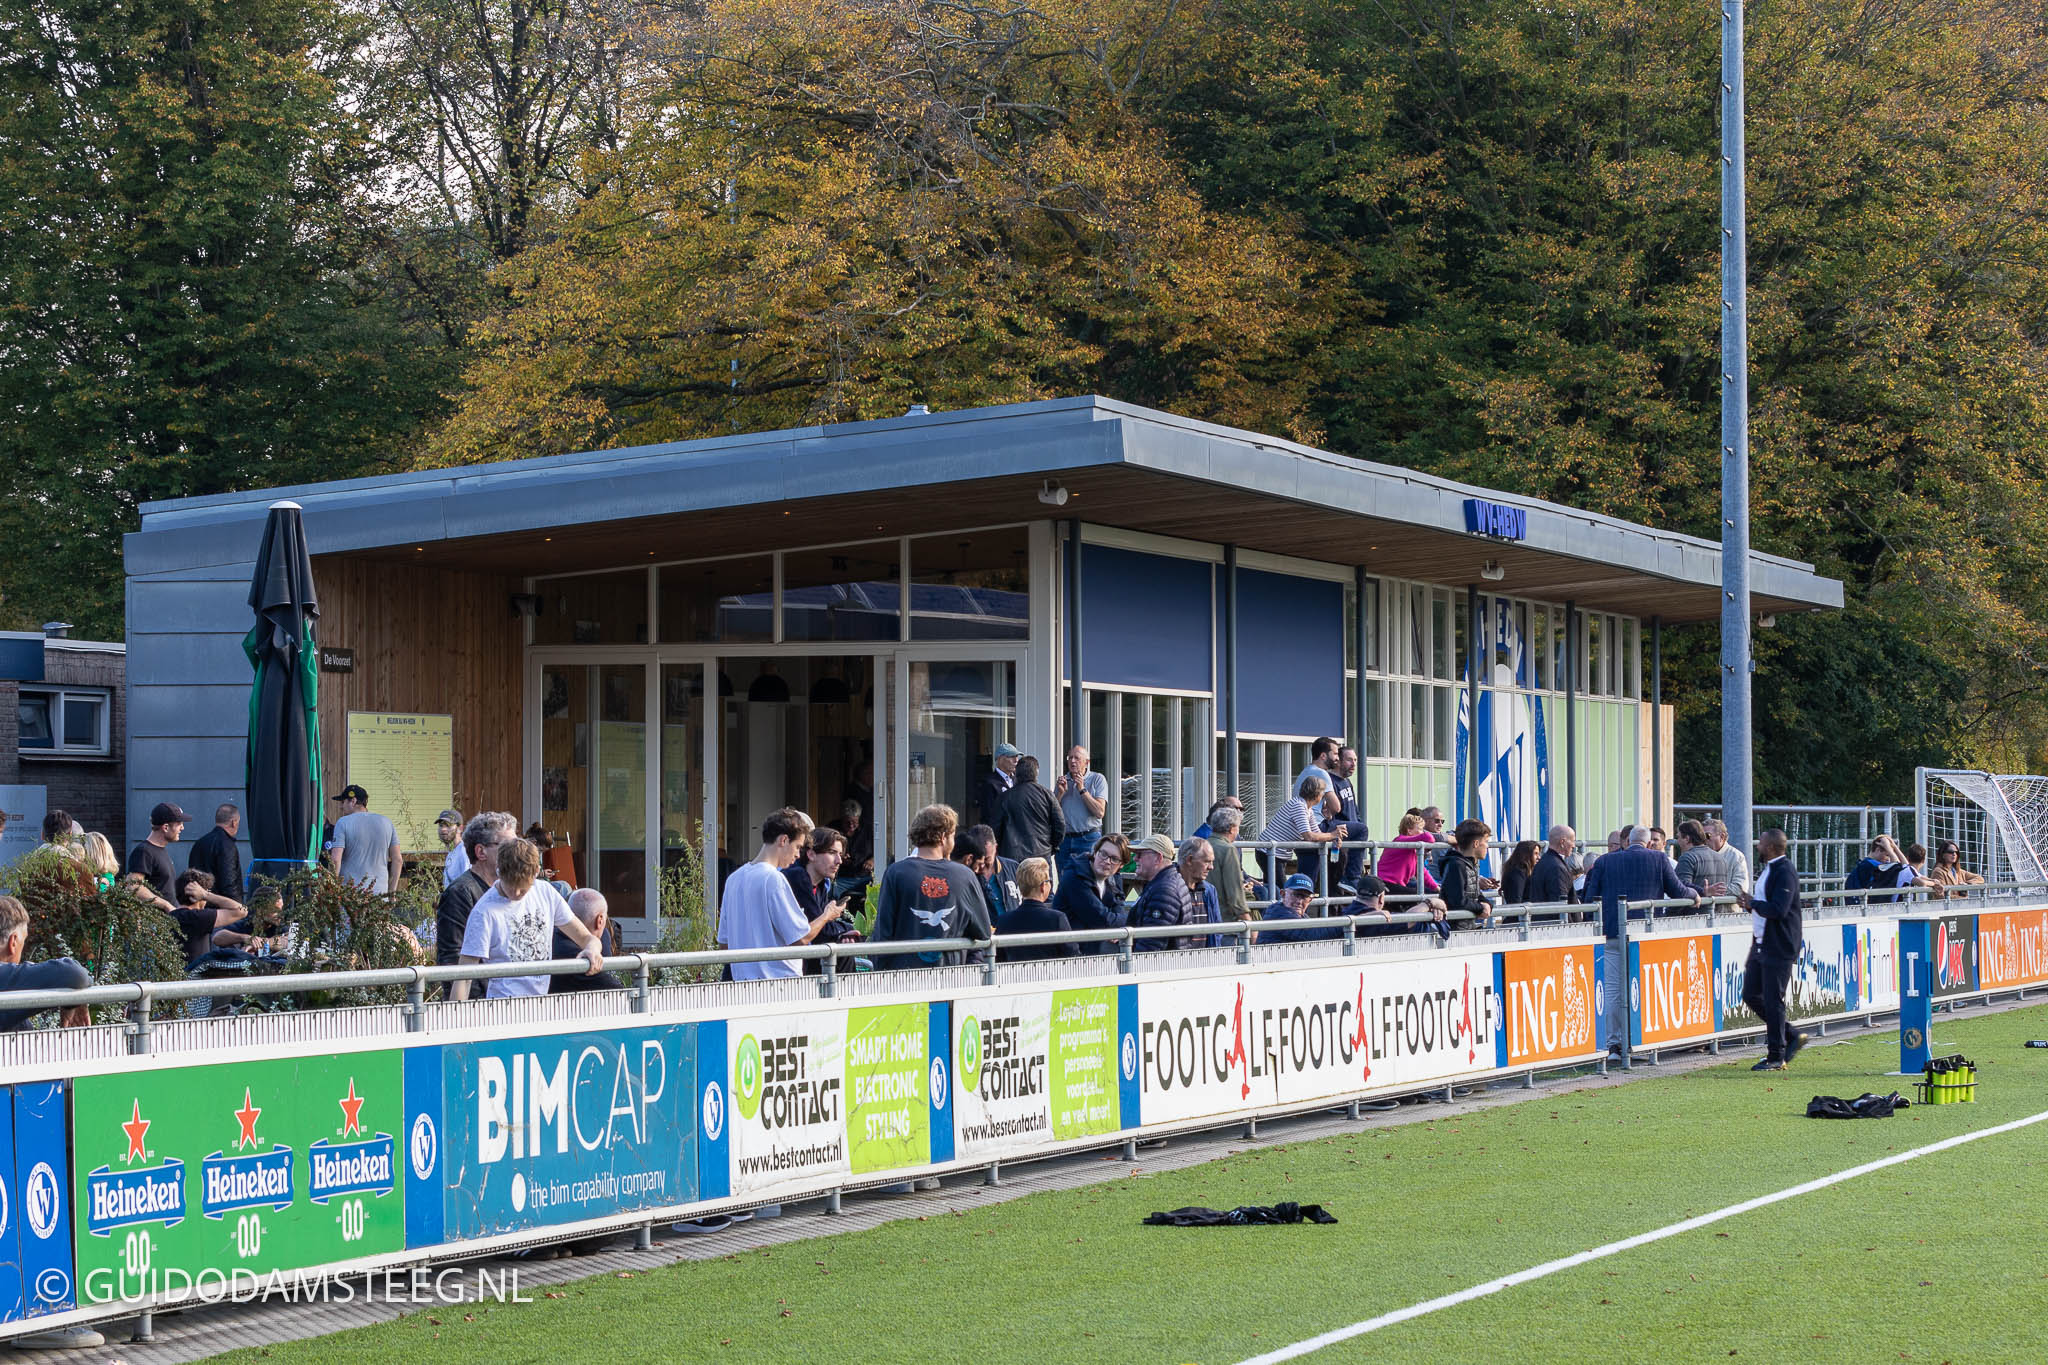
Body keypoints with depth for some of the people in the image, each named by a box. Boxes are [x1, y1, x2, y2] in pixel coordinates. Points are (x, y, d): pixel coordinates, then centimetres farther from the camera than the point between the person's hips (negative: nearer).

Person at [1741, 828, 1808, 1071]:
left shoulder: (1784, 871, -17)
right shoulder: (1767, 869, 14)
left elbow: (1778, 909, -26)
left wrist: (1753, 903, -13)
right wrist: (1751, 903, 5)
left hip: (1778, 947, -10)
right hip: (1761, 943, 10)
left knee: (1772, 1001, -4)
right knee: (1751, 995, 11)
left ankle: (1776, 1057, 5)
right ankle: (1791, 1037, 22)